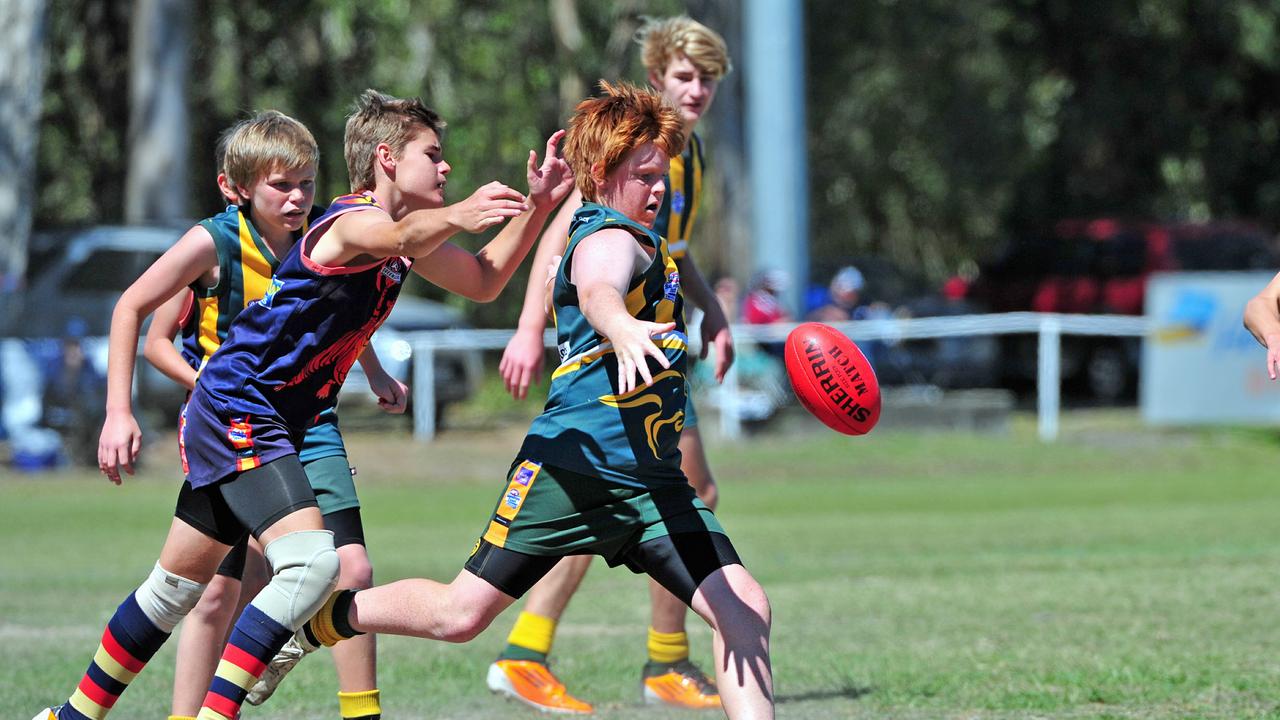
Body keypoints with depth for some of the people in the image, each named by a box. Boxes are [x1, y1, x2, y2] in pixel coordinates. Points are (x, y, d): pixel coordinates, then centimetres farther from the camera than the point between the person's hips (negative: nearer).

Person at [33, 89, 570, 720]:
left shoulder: (398, 229, 9)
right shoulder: (353, 220, -19)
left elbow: (484, 281, 19)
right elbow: (401, 237, -44)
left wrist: (538, 205, 5)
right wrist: (456, 216, -65)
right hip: (238, 412, -10)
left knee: (177, 586, 19)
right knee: (310, 563, -26)